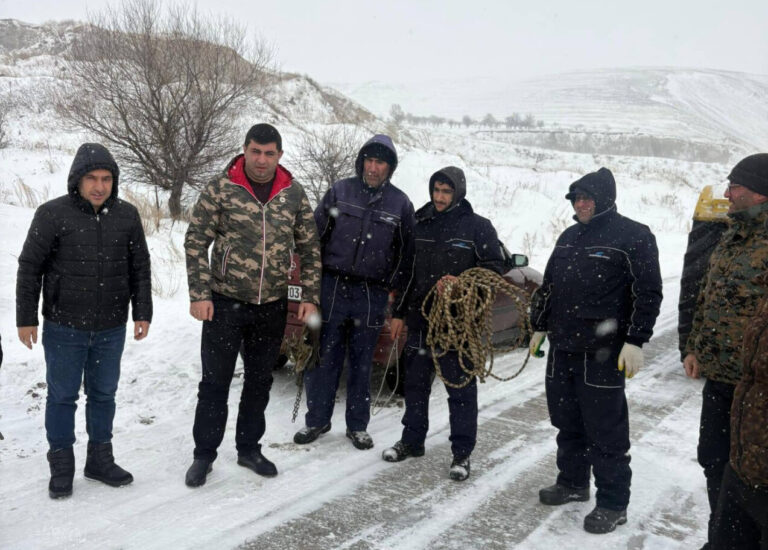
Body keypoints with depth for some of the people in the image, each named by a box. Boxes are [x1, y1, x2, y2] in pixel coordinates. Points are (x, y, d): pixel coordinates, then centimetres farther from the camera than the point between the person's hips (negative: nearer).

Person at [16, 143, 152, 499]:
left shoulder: (127, 216, 2)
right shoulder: (53, 214, -8)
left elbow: (140, 269, 8)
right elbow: (29, 267, -3)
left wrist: (142, 313, 7)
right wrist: (26, 318, -3)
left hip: (111, 329, 3)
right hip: (64, 328, -3)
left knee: (103, 394, 14)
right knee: (62, 396, 8)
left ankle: (100, 459, 29)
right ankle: (61, 465, 23)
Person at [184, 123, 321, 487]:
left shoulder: (294, 194, 1)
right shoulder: (220, 190, -8)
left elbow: (309, 248, 8)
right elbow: (196, 242, -5)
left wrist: (310, 296, 3)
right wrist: (199, 294, -11)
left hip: (272, 306, 3)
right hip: (225, 302, -3)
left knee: (260, 381, 15)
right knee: (215, 382, 4)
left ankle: (249, 448, 31)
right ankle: (204, 454, 20)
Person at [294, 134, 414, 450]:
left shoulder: (400, 204, 4)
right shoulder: (340, 192, 2)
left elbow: (407, 252, 9)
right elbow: (315, 235, 5)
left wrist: (393, 286, 3)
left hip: (372, 296, 0)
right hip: (332, 289, 0)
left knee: (361, 363, 9)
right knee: (324, 358, 6)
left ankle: (357, 426, 22)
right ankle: (317, 419, 22)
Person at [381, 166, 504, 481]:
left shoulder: (478, 227, -3)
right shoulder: (420, 225, 11)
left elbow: (494, 269, -5)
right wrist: (399, 313, 14)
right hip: (420, 319, 5)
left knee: (461, 388, 2)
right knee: (415, 383, 14)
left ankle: (462, 452, 13)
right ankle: (412, 440, 29)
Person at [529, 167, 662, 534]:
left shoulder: (634, 237, -6)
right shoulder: (569, 237, 15)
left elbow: (648, 292, -11)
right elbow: (549, 286, 21)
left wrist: (635, 341, -16)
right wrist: (540, 326, 20)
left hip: (603, 353, -7)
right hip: (562, 348, 7)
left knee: (605, 430, -1)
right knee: (567, 421, 16)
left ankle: (613, 504, 11)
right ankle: (573, 483, 32)